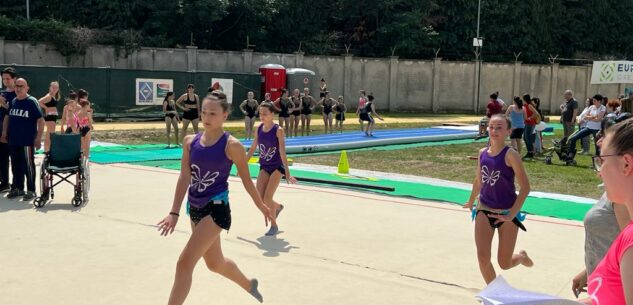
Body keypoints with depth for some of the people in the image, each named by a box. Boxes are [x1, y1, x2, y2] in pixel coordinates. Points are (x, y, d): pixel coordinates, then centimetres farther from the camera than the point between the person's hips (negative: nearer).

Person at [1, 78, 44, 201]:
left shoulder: (31, 102, -8)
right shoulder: (13, 101, 10)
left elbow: (41, 120, -11)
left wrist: (38, 138, -15)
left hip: (27, 141, -6)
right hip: (13, 140, 6)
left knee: (28, 166, -1)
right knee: (15, 166, 13)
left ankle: (31, 191, 7)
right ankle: (18, 188, 25)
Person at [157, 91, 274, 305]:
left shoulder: (232, 146, -13)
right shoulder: (190, 141, 0)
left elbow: (246, 179, -1)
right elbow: (184, 177, -5)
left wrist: (261, 206, 10)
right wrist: (174, 212, -13)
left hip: (216, 208, -6)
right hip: (195, 208, 7)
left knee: (185, 262, -16)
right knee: (214, 263, 23)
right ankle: (249, 285, 52)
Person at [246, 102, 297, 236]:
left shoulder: (278, 130, -14)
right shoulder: (259, 129, 1)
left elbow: (282, 152, -17)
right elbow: (252, 149, 11)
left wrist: (287, 173, -21)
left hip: (277, 167, -5)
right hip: (264, 167, 5)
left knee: (267, 198, -12)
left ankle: (274, 225, 9)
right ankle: (278, 207, 31)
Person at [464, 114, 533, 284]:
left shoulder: (510, 155, -16)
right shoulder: (483, 153, 0)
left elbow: (525, 187, -16)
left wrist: (512, 214, -18)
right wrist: (471, 202, 30)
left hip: (507, 213, -4)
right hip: (484, 210, 4)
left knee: (504, 263, 6)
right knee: (483, 259, -6)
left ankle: (521, 256, 42)